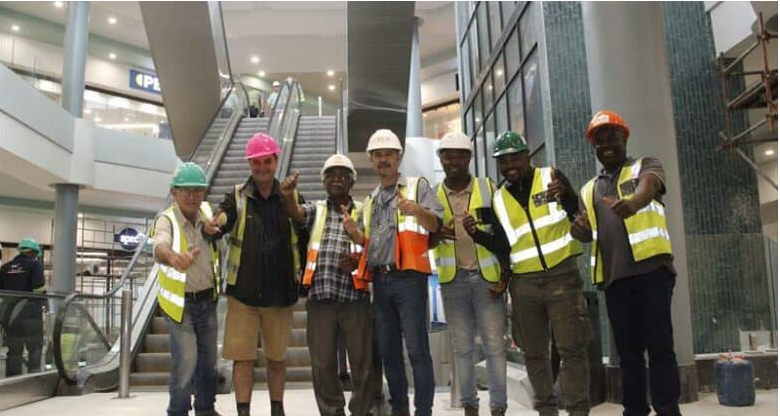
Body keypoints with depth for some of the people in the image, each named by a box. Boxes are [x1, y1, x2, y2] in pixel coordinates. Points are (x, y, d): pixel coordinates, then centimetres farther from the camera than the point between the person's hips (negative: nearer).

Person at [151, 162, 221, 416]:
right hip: (179, 302, -5)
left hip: (207, 300, 5)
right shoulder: (167, 220, -22)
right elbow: (160, 247, -46)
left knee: (209, 359, 15)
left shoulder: (207, 212, -6)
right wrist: (173, 257, -67)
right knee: (186, 362, -8)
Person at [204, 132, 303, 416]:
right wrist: (210, 228, -38)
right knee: (243, 357, 3)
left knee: (277, 357, 14)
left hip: (280, 293, 1)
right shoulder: (236, 197, 0)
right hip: (243, 292, -1)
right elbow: (219, 225, -15)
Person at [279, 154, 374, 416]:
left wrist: (358, 262, -11)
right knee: (323, 363, 8)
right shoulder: (316, 210, 14)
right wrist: (287, 196, -30)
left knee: (362, 361, 4)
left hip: (355, 296, -1)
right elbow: (295, 213, -8)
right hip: (320, 296, 1)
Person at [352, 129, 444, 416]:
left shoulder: (418, 186, 3)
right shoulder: (370, 200, 20)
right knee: (388, 351, 10)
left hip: (408, 277, -6)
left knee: (417, 349, -7)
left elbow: (435, 224, -8)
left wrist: (418, 210, -29)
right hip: (380, 280, 6)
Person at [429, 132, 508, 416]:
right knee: (462, 347, 8)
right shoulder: (433, 196, 6)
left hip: (487, 277, -1)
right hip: (453, 280, 2)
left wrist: (505, 276, -7)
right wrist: (436, 235, -15)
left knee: (494, 345, -1)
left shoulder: (489, 189, 2)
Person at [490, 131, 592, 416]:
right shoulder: (498, 199, 11)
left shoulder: (551, 177, 2)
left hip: (562, 276, -3)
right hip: (524, 283, 4)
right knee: (534, 353, 8)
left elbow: (580, 214, -9)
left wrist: (565, 195, -28)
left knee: (572, 349, -3)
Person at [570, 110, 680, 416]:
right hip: (613, 276, 5)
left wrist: (633, 203, -41)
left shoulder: (646, 166, 9)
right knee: (627, 350, 8)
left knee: (659, 345, -5)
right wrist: (579, 229, -10)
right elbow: (587, 233, 17)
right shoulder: (589, 190, 21)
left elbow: (648, 186, -15)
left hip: (651, 267, -4)